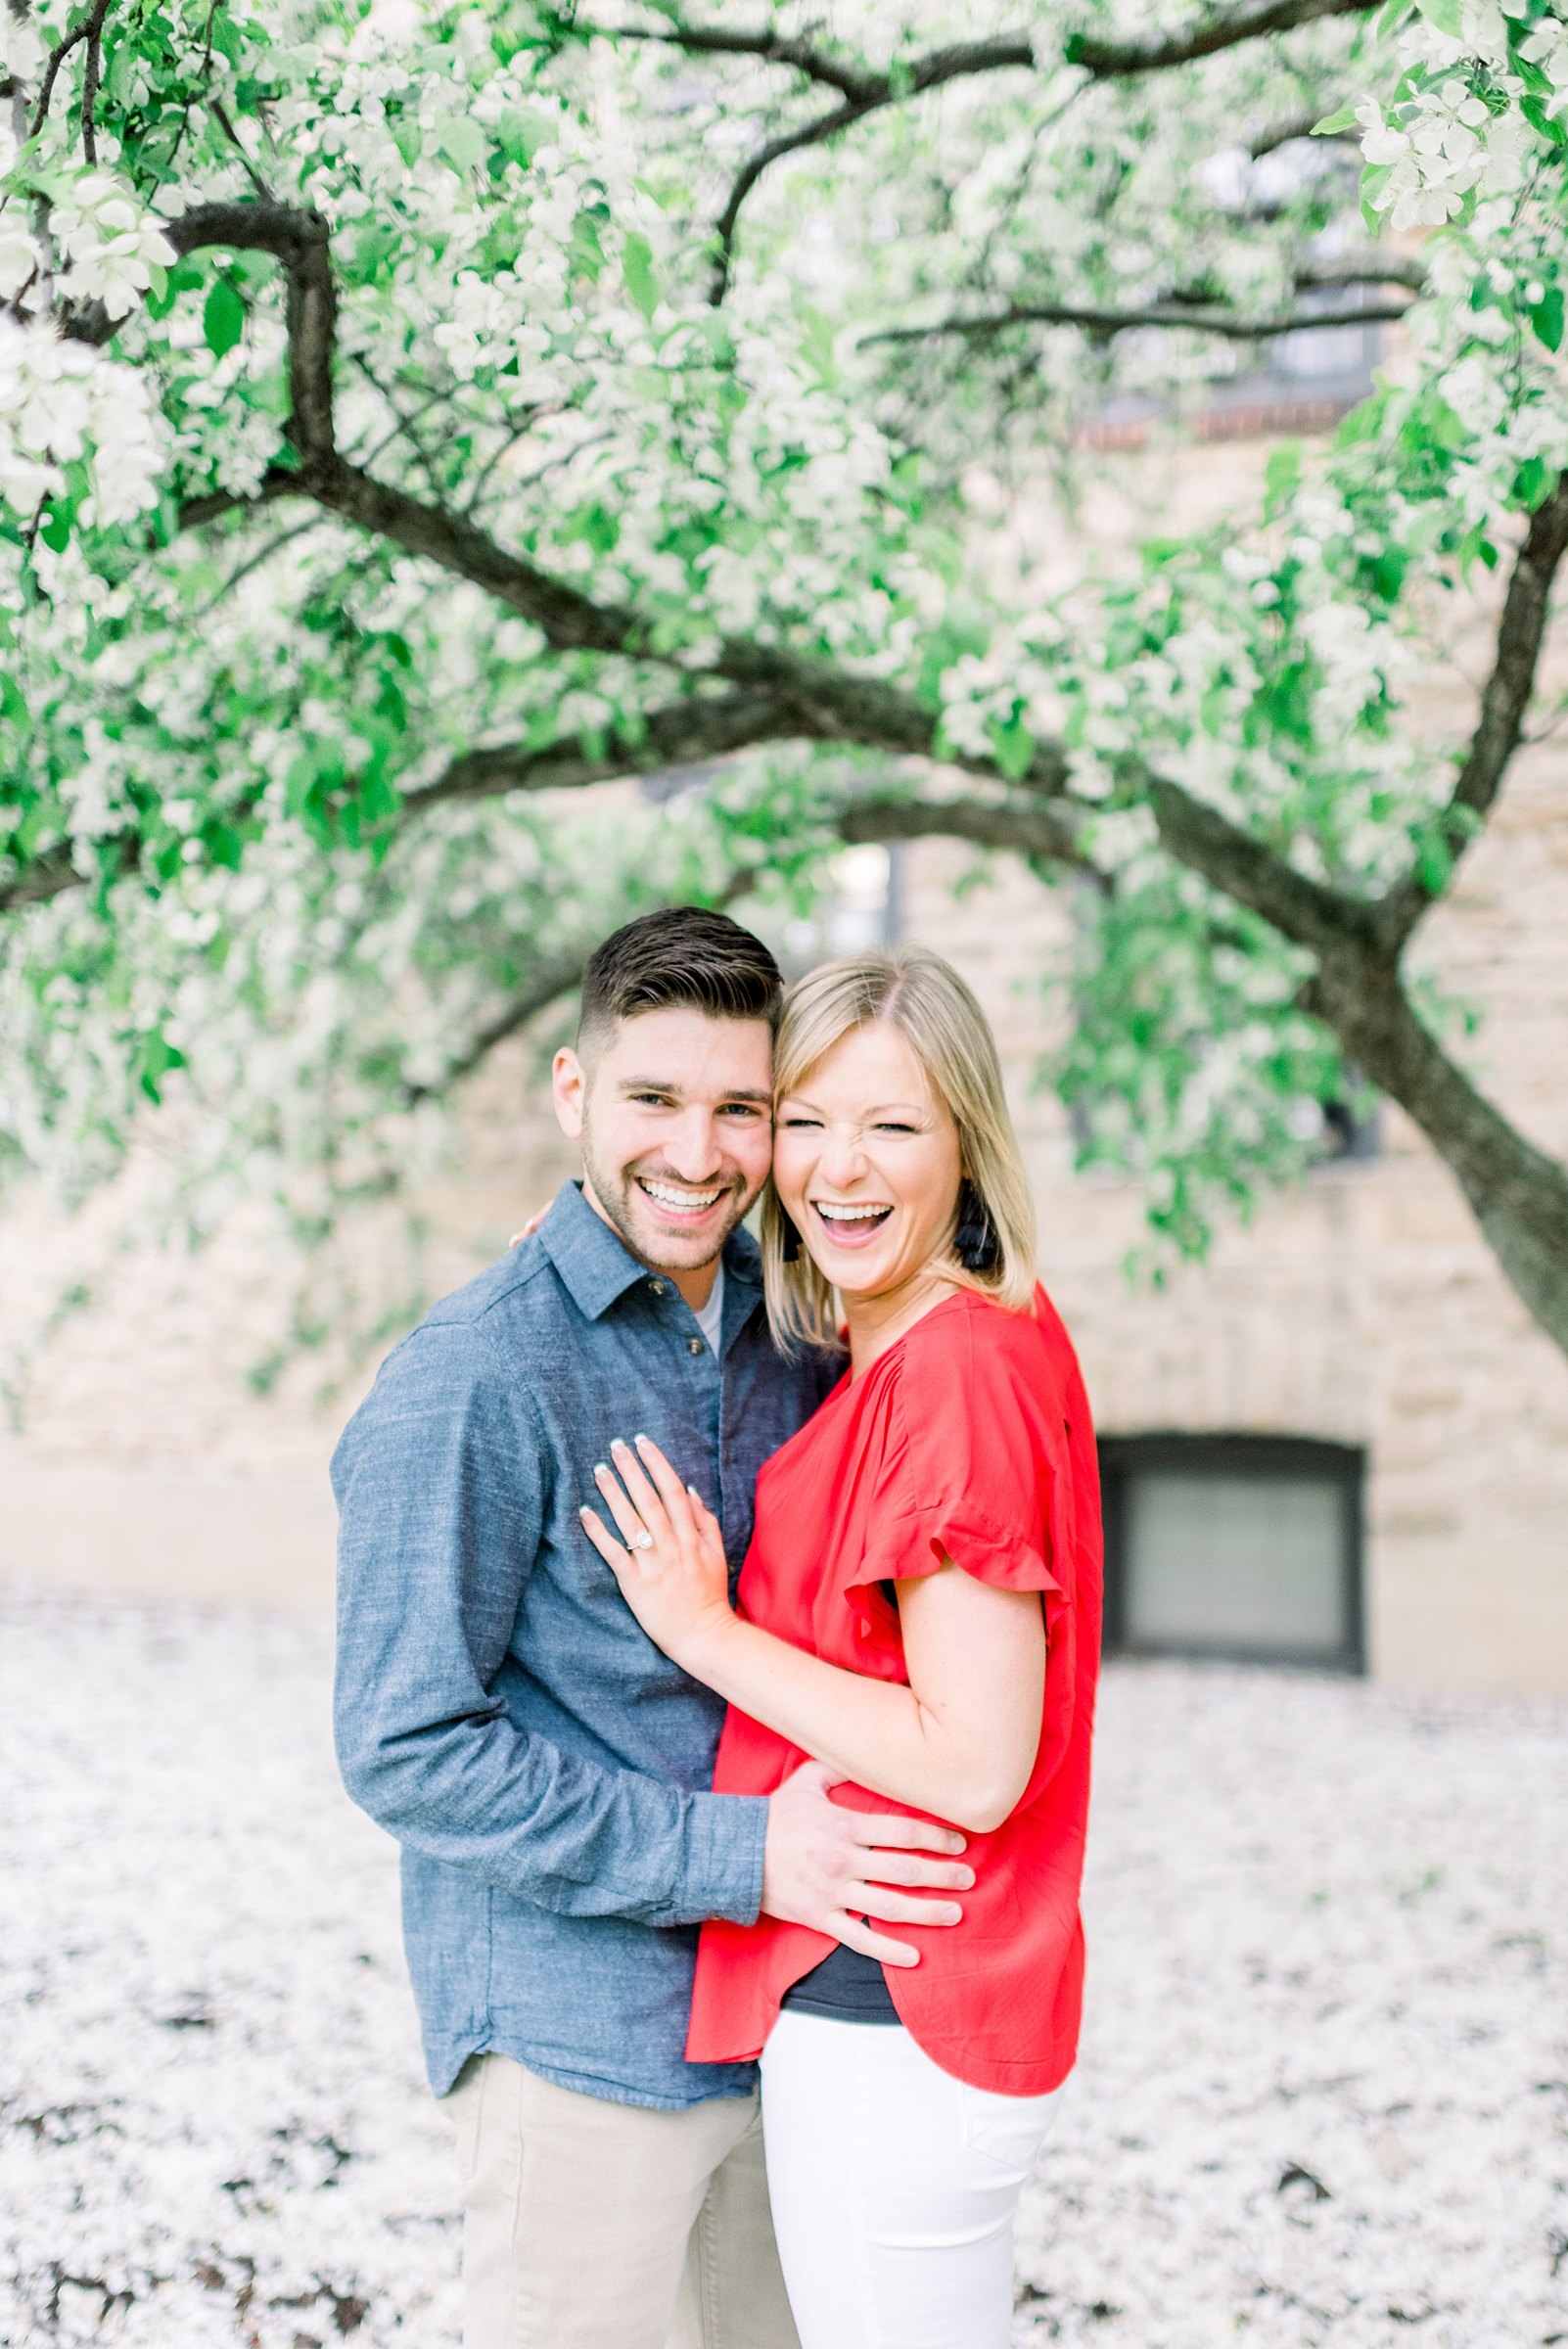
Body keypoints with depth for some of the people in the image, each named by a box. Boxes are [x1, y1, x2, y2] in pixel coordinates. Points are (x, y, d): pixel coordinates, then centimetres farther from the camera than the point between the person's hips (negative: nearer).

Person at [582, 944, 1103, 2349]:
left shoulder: (955, 1377, -21)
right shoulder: (991, 1346, 8)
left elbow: (975, 1766, -24)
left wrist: (706, 1630, -17)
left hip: (888, 2016, -10)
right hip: (907, 1998, 10)